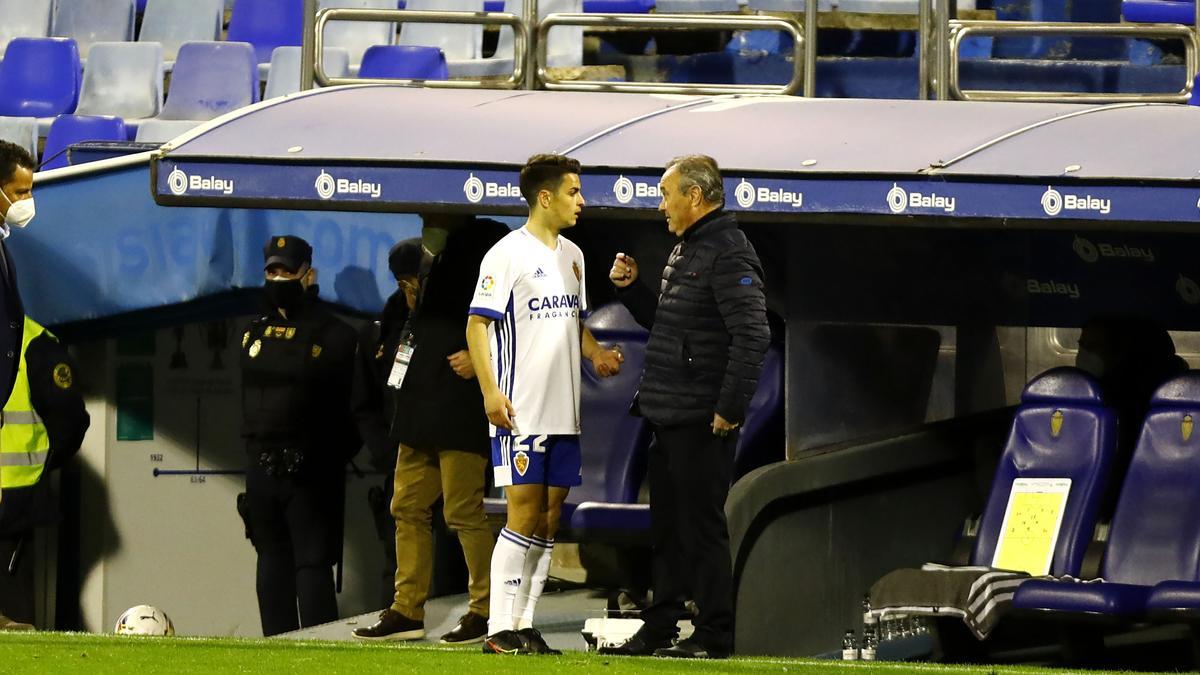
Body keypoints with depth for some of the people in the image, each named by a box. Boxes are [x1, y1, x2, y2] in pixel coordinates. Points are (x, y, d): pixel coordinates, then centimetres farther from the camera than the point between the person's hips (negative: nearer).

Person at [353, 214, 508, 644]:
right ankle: (407, 611, 13)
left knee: (463, 510, -7)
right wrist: (415, 309, 9)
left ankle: (485, 612, 1)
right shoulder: (433, 248, 19)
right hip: (422, 399, 9)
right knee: (409, 507, 9)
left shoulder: (488, 242, -8)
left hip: (461, 399, -9)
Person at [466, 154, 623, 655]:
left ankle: (525, 624, 10)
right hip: (521, 409, -8)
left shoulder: (571, 256, 15)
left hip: (563, 408, 8)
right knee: (525, 513, -10)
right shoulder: (508, 254, -9)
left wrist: (595, 354, 6)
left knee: (550, 516, 6)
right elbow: (477, 324, -11)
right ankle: (500, 629, -7)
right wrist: (491, 392, -19)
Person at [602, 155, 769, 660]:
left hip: (703, 423, -10)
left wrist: (729, 409, -23)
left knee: (702, 528, -5)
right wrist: (630, 289, 13)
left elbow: (752, 335, -22)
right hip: (669, 418, 10)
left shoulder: (727, 253, -15)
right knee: (667, 528, 15)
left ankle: (714, 636, 0)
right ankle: (659, 630, 22)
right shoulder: (685, 251, 17)